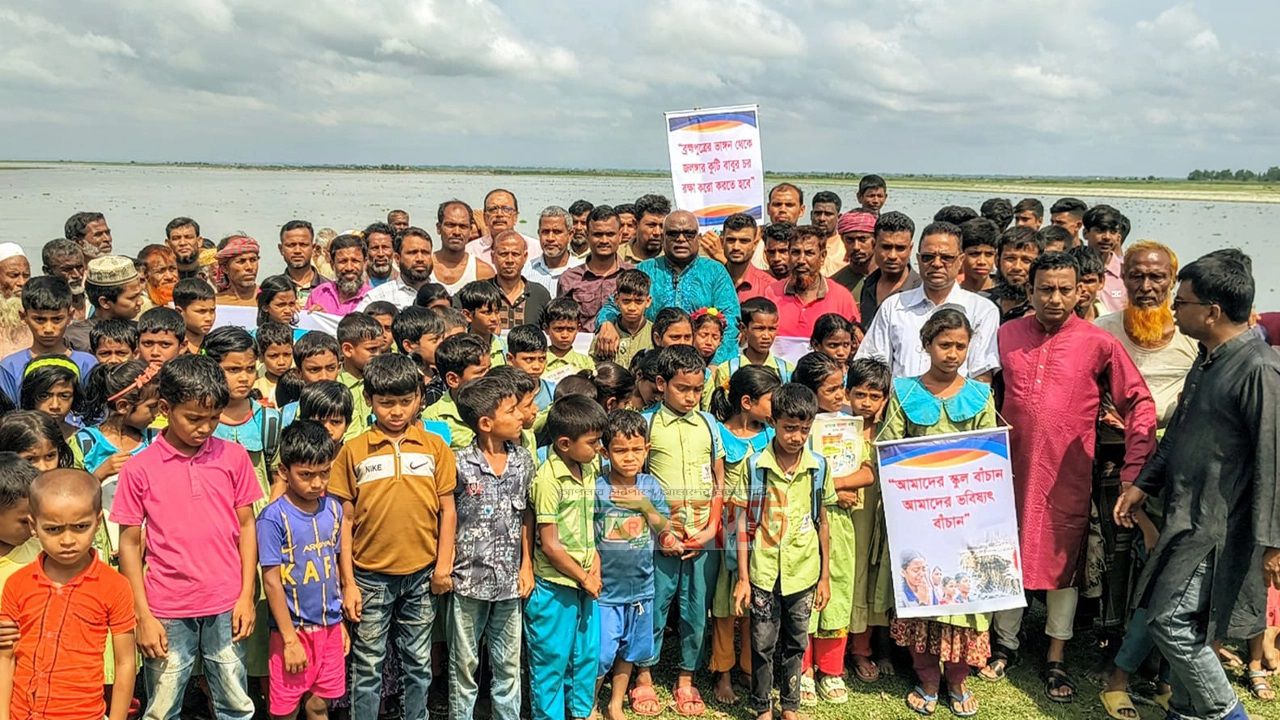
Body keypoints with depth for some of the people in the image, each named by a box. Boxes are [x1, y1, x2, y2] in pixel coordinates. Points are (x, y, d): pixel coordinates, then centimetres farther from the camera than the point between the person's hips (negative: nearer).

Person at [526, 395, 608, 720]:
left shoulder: (589, 469, 3)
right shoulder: (548, 479, -19)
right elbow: (550, 545, -18)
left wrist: (595, 563, -1)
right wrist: (583, 578, -9)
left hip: (586, 580, 7)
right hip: (556, 585, -7)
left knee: (588, 652, 19)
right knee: (552, 657, 7)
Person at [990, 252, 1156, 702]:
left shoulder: (1098, 344, -6)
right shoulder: (1006, 336, 2)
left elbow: (1140, 404, -4)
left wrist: (1134, 470, -10)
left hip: (1069, 474, -2)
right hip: (1012, 467, 2)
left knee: (1063, 556, 9)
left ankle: (1056, 658, 25)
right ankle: (1005, 645, 31)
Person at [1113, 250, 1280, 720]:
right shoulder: (1208, 359, 10)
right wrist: (1143, 484, 18)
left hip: (1218, 526, -9)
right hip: (1189, 515, 9)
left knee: (1173, 624, -6)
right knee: (1183, 624, 16)